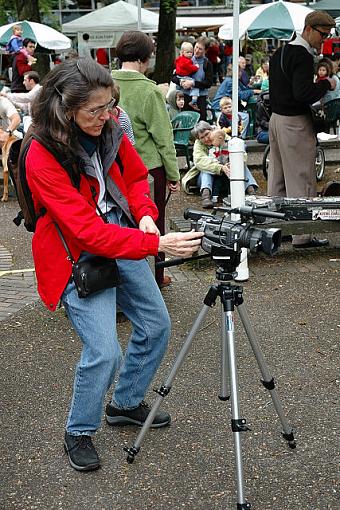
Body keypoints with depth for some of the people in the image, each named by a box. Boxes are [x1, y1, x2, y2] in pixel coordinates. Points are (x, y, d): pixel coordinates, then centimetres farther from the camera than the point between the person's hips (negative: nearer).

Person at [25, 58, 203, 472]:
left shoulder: (109, 131, -6)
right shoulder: (43, 157, -26)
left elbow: (136, 176, 11)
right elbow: (88, 230, -31)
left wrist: (145, 215, -10)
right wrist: (156, 244, -37)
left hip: (125, 240, 7)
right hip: (78, 258, -7)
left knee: (156, 326, 12)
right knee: (104, 351, -14)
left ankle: (125, 404, 36)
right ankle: (79, 433, 13)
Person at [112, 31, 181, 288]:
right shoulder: (148, 90, -17)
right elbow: (163, 137, -12)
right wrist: (174, 174, -4)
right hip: (148, 166, -4)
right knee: (153, 223, 12)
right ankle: (155, 276, 25)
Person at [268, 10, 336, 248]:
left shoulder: (280, 52, 13)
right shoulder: (303, 56, -17)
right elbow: (303, 93, -26)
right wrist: (326, 84, -12)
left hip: (276, 118, 10)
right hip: (295, 123, -10)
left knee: (277, 177, 14)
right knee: (301, 179, -3)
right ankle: (302, 235, 1)